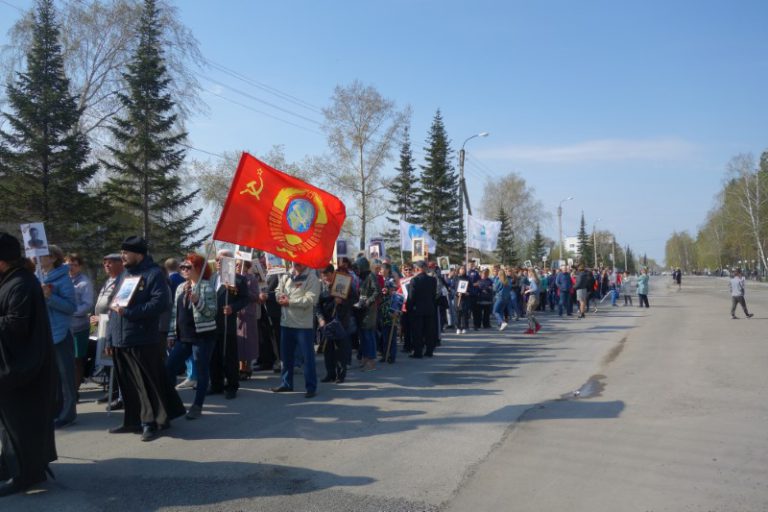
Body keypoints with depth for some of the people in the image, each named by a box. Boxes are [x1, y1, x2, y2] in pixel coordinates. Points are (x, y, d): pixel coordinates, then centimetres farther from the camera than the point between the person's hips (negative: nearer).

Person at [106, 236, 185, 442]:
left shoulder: (154, 274, -7)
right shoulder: (123, 275, 18)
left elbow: (161, 302, -19)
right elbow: (114, 305, 22)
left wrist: (129, 312, -21)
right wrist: (110, 338, 16)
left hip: (143, 341, -8)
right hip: (121, 340, 8)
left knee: (148, 384, -1)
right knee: (127, 384, 13)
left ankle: (152, 422, 8)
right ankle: (133, 420, 24)